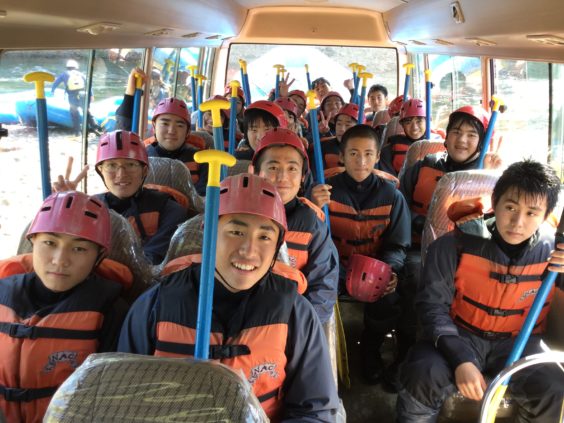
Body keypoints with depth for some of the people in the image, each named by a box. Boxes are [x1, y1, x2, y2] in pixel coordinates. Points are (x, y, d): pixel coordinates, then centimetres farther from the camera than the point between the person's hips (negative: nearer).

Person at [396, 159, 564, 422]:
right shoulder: (458, 243, -14)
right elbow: (433, 305, -11)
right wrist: (461, 359, -23)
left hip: (517, 343, 2)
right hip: (462, 335, -2)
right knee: (423, 377, -29)